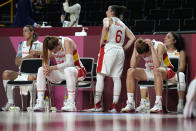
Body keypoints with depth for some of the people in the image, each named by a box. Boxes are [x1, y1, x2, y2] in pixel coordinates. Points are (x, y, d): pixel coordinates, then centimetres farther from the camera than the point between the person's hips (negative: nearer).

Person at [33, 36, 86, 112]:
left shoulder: (67, 42, -21)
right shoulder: (52, 46, -4)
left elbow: (69, 63, -30)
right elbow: (45, 61, 2)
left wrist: (52, 68, -31)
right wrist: (45, 67, -22)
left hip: (76, 70, -6)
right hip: (62, 73, 6)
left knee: (68, 70, -41)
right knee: (41, 70, -13)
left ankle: (71, 103, -42)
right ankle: (40, 102, -19)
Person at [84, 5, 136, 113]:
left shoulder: (108, 19, 6)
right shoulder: (123, 25, 22)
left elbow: (106, 27, -17)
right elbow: (132, 38, 14)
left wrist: (101, 42, -10)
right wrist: (124, 48, 14)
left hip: (109, 48, -6)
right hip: (120, 51, 6)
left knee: (100, 75, -6)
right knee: (117, 78, 3)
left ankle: (97, 104, -13)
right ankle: (114, 106, -3)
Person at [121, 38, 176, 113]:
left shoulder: (159, 46, -23)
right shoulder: (141, 51, -8)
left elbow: (157, 65, -38)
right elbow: (132, 66, -17)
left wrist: (152, 47, -36)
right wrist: (135, 48, -21)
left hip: (165, 71, -6)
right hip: (150, 72, 6)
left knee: (156, 70, -40)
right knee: (130, 71, -15)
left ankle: (158, 105, -42)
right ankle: (130, 104, -14)